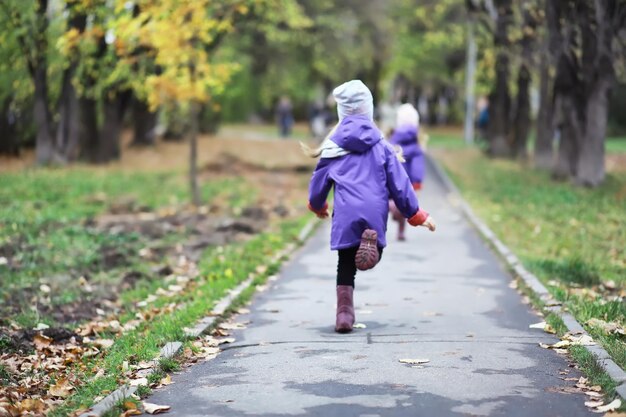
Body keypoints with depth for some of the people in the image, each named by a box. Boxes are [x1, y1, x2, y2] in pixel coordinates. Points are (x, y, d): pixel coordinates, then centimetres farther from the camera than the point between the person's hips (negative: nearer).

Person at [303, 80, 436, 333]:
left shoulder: (332, 146, 8)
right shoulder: (381, 146, 9)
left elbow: (318, 183, 17)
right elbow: (399, 182, 9)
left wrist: (317, 206, 38)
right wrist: (415, 215, 15)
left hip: (345, 214, 0)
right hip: (376, 213, 0)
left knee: (346, 265, 10)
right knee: (373, 257, 13)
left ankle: (344, 312, -2)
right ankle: (371, 241, -22)